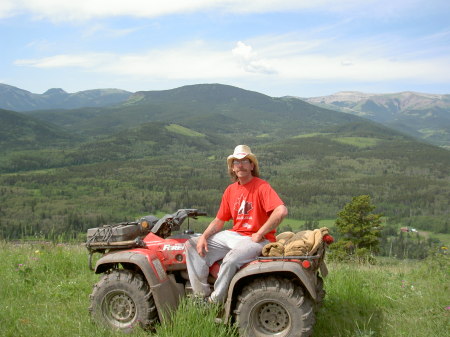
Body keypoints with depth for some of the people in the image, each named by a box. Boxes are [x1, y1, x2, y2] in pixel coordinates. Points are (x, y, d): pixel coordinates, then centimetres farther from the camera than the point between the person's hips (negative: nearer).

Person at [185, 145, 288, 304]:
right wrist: (203, 237, -3)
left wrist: (259, 234, -20)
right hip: (233, 235, 8)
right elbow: (219, 220, 14)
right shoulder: (230, 190, 11)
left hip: (256, 239, -7)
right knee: (192, 245, -1)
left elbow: (282, 211, -26)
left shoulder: (261, 186, -11)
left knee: (231, 259, -36)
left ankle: (215, 301, -15)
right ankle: (201, 294, -6)